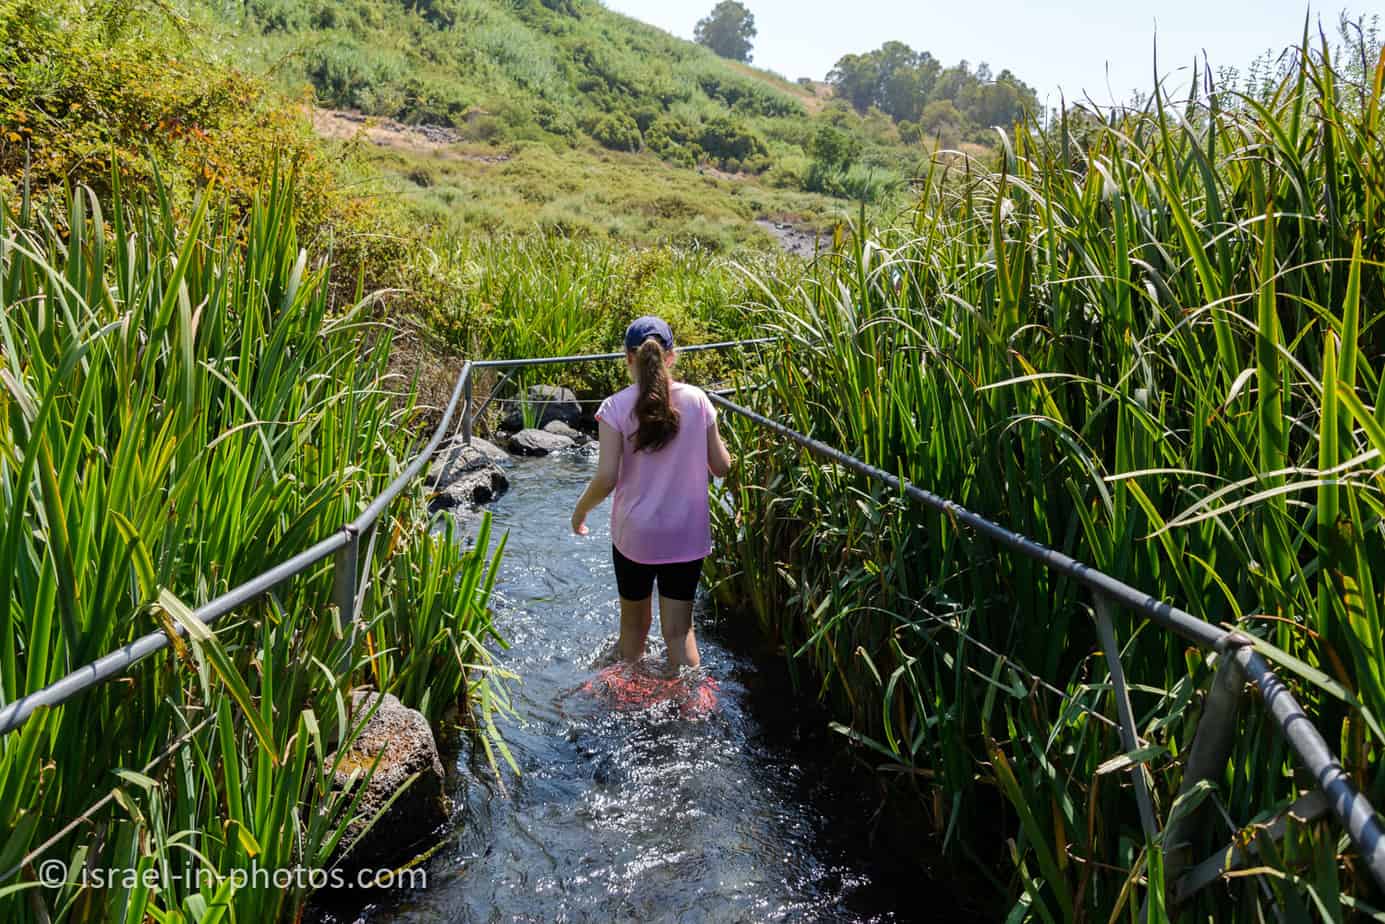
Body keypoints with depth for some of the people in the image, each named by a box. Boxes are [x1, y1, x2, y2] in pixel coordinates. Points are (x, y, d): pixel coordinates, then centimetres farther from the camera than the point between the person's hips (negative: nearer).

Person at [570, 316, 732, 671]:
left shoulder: (616, 407, -12)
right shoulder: (697, 399, -5)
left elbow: (606, 478, -16)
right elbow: (722, 467, 0)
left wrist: (580, 510, 3)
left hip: (635, 534, -1)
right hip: (687, 534, 1)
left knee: (634, 623, 21)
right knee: (679, 630, 11)